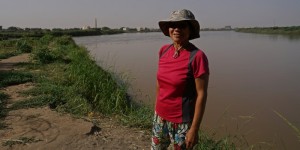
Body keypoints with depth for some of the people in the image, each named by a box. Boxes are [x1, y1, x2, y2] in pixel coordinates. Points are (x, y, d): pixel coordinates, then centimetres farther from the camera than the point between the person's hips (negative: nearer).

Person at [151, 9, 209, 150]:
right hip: (160, 117, 6)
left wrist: (194, 129, -16)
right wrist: (157, 107, 14)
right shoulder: (164, 50, -2)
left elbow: (202, 94, -17)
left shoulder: (197, 56, -19)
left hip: (182, 121, -5)